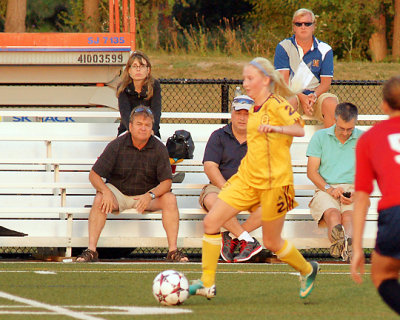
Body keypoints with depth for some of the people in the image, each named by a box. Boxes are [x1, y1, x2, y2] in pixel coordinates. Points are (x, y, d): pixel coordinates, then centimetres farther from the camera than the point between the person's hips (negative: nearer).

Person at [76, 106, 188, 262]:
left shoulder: (159, 148, -7)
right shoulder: (117, 145, -11)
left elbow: (166, 182, -9)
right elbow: (94, 175, -10)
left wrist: (150, 195, -29)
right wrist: (105, 192, -30)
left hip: (148, 193, 1)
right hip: (118, 192, -1)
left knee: (170, 199, -25)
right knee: (99, 199, -31)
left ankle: (173, 251, -25)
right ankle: (91, 250, -31)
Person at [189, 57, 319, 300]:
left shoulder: (276, 105, -12)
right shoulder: (254, 110, 13)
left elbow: (300, 128, -27)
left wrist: (276, 128, -42)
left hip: (274, 180, -8)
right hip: (247, 179, 8)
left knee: (272, 243, 2)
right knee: (211, 221, -7)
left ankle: (307, 270, 31)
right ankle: (208, 284, -3)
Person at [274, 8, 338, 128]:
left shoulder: (325, 50, 7)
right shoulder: (283, 47, 3)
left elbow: (326, 82, 4)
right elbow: (283, 79, -5)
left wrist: (314, 95, -19)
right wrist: (301, 97, -21)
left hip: (316, 95, 2)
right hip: (292, 94, -2)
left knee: (331, 103, -29)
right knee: (287, 102, -36)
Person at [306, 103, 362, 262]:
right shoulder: (320, 137, 12)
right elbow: (311, 171, 7)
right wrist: (329, 189, -10)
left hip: (353, 190, 0)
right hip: (325, 190, 0)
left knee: (349, 213, -35)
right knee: (332, 212, -35)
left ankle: (347, 243, -68)